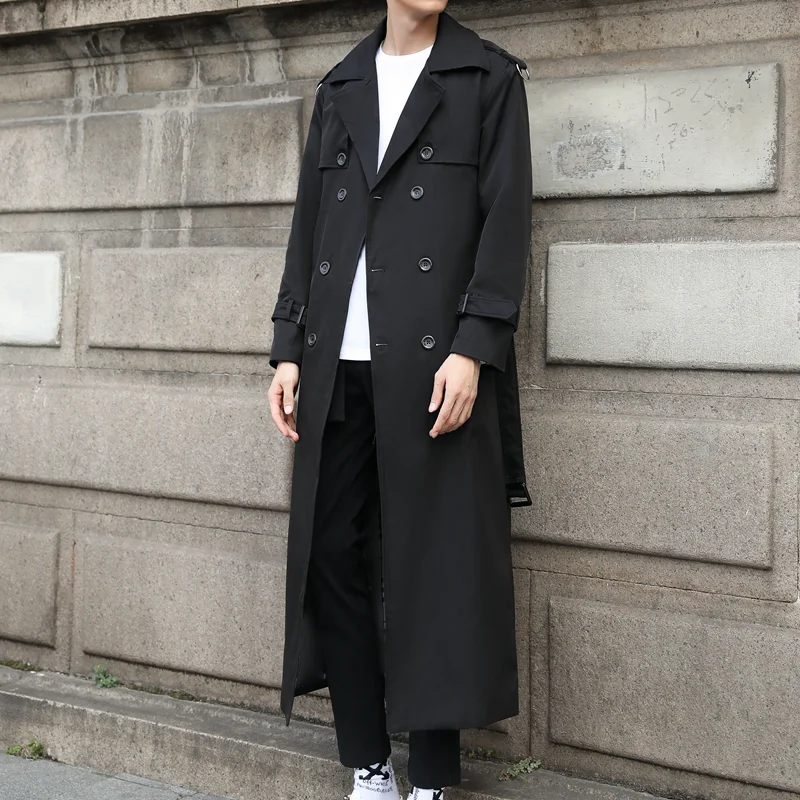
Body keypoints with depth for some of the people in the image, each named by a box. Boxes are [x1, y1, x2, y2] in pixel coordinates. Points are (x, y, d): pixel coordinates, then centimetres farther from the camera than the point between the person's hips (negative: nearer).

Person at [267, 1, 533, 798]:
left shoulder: (489, 77, 6)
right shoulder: (339, 88, 18)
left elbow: (506, 217, -3)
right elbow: (308, 224, 16)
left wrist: (473, 347, -13)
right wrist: (288, 347, 8)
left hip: (435, 365, -4)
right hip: (338, 369, 4)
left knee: (434, 566, -2)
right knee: (332, 553, 1)